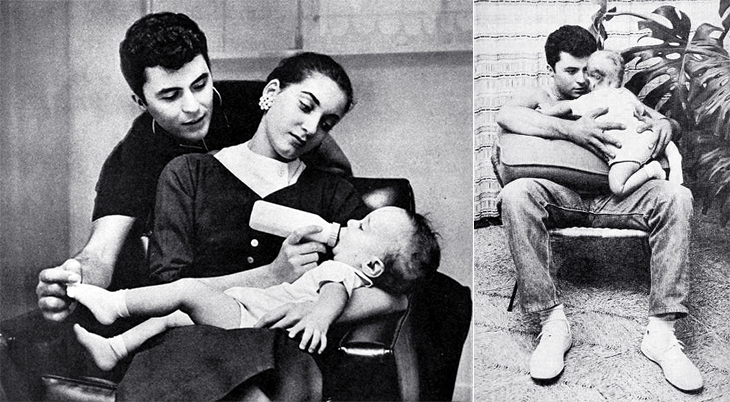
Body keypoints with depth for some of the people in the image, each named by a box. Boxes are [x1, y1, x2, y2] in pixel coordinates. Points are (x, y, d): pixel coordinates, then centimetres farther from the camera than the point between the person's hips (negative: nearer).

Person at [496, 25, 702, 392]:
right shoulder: (538, 99, 14)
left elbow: (664, 121, 22)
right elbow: (506, 116, -11)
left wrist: (663, 123, -5)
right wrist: (571, 129, -22)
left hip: (614, 196, 3)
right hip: (560, 195, -2)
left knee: (676, 196, -25)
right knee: (516, 194, -35)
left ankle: (660, 330, -27)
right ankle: (552, 323, -32)